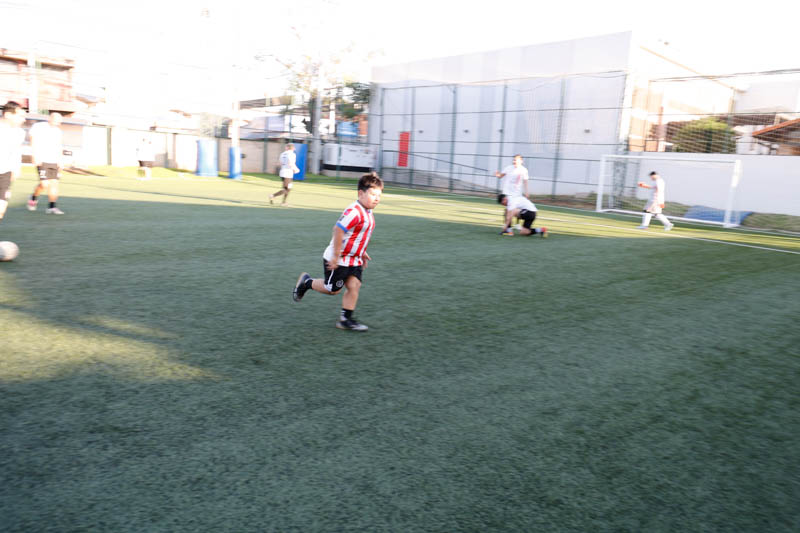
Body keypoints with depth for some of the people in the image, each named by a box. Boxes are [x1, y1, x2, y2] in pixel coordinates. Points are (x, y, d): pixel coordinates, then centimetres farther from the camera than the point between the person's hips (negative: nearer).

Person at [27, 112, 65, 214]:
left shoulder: (58, 131, 15)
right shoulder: (38, 127, -2)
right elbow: (33, 142, -7)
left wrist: (59, 161, 12)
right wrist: (36, 157, -16)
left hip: (54, 162, 5)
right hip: (42, 161, -5)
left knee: (54, 183, -3)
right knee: (44, 184, -12)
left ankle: (52, 207, 0)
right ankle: (34, 198, 17)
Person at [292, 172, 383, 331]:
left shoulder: (368, 212, 7)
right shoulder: (354, 211, -25)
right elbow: (338, 230, -29)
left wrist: (362, 253, 19)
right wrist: (336, 256, -27)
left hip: (354, 260, 9)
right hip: (337, 259, -8)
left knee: (354, 286, 0)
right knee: (332, 289, 4)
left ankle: (346, 319, 9)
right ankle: (306, 282, 28)